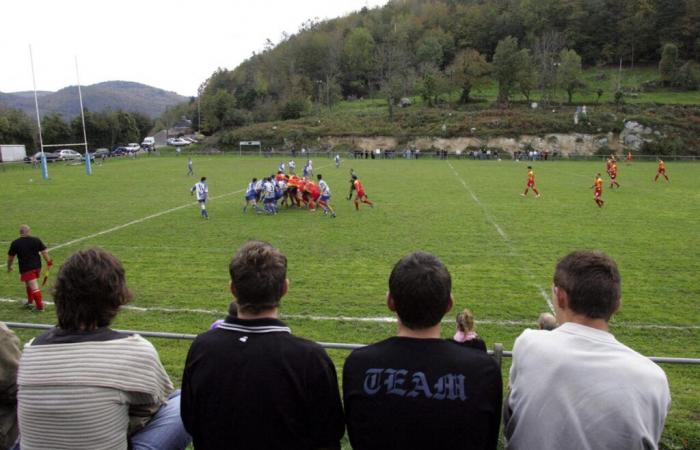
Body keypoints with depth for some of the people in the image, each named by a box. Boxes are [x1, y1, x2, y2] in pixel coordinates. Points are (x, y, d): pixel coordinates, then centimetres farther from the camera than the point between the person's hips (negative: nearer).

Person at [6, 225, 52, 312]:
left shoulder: (15, 243, -5)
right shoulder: (36, 240, -1)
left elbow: (10, 257, 4)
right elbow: (44, 252, -1)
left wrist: (9, 267, 19)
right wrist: (49, 262, 9)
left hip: (25, 269, -4)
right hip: (37, 266, 4)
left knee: (34, 287, -5)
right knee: (29, 284, 25)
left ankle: (40, 306, -5)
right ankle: (30, 301, 33)